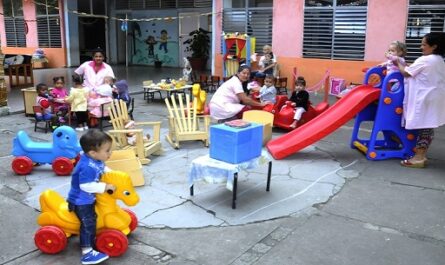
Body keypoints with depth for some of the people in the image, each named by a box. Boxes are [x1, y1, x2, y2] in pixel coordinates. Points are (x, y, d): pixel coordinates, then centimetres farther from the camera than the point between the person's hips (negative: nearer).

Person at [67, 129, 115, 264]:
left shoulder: (96, 160, -6)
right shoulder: (87, 167, -37)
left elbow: (102, 170, 13)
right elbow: (86, 186, -38)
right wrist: (105, 186, -32)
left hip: (88, 198, 10)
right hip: (81, 201, -10)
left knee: (92, 220, 24)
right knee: (88, 224, -6)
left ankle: (91, 241, 44)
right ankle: (87, 253, 2)